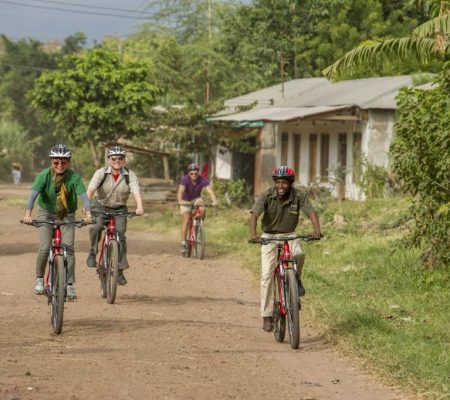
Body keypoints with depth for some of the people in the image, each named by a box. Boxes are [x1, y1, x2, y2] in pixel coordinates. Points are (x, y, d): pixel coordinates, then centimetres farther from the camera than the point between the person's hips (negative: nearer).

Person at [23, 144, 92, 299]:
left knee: (69, 248, -12)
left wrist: (88, 213, -47)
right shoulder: (44, 175, -20)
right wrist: (28, 213, -46)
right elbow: (33, 194, -31)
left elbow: (83, 195, -30)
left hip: (67, 215, 0)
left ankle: (70, 285, -4)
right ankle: (39, 279, 12)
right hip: (46, 213, 0)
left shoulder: (74, 177, -19)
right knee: (44, 249, -11)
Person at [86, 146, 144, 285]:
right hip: (101, 207, -1)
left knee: (120, 235, -15)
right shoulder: (101, 173, -13)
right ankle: (92, 253, -8)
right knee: (96, 226, -30)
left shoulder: (130, 175, -11)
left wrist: (139, 207, -44)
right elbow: (91, 189, -27)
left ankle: (120, 271, -7)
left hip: (120, 210, 1)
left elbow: (136, 191, -25)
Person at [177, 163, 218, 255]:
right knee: (186, 219, -19)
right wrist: (180, 201, -60)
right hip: (186, 200, -2)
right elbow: (181, 190, -41)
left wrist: (214, 201, -53)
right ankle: (183, 242, -15)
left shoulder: (203, 180, -24)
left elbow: (209, 190, -35)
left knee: (202, 209, -30)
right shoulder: (184, 179, -28)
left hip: (196, 199, 2)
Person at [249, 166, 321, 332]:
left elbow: (311, 212, -24)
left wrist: (317, 230, -44)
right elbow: (254, 214, -29)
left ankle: (296, 280, -1)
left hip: (289, 235, 1)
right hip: (269, 236, -1)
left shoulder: (299, 196, -14)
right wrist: (253, 234, -47)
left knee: (298, 255, -33)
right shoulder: (266, 196, -18)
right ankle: (267, 316, -2)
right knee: (267, 276, -9)